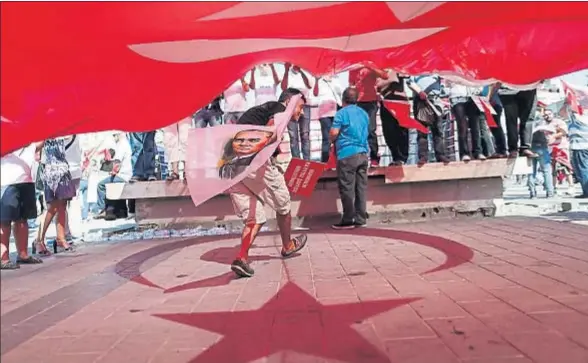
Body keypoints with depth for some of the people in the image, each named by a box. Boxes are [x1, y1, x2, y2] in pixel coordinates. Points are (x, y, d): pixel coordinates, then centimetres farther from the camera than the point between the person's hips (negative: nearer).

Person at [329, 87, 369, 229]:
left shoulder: (342, 113, -5)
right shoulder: (364, 113, 15)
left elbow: (333, 133, -11)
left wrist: (331, 139, 9)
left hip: (347, 155, -6)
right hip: (363, 153, 7)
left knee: (347, 188, -1)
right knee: (361, 187, 8)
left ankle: (348, 220, 2)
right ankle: (360, 218, 12)